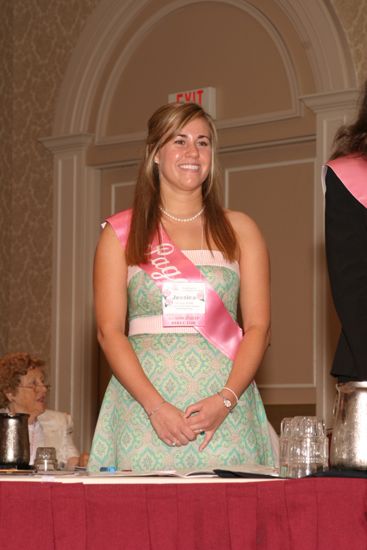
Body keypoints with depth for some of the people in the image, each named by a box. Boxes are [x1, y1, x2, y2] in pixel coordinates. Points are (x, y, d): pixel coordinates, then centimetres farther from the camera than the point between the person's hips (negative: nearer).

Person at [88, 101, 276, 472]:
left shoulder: (239, 230, 13)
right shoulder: (121, 233, 9)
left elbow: (258, 326, 5)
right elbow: (109, 330, 1)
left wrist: (225, 400, -11)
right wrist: (156, 406, -12)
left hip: (225, 412, 1)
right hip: (142, 405, -1)